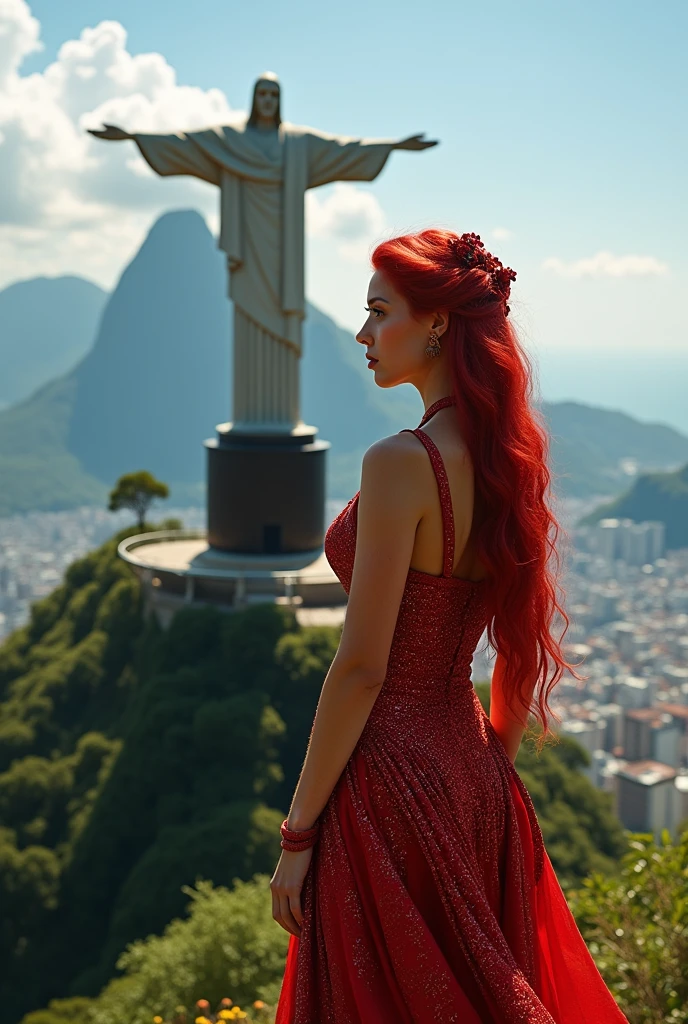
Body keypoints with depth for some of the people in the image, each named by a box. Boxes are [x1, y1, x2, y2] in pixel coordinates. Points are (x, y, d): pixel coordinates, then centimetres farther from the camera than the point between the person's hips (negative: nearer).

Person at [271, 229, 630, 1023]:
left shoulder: (401, 463, -19)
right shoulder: (508, 459, 5)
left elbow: (362, 667, -19)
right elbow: (523, 654, 11)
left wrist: (298, 833, -12)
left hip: (391, 777, -8)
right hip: (470, 773, 8)